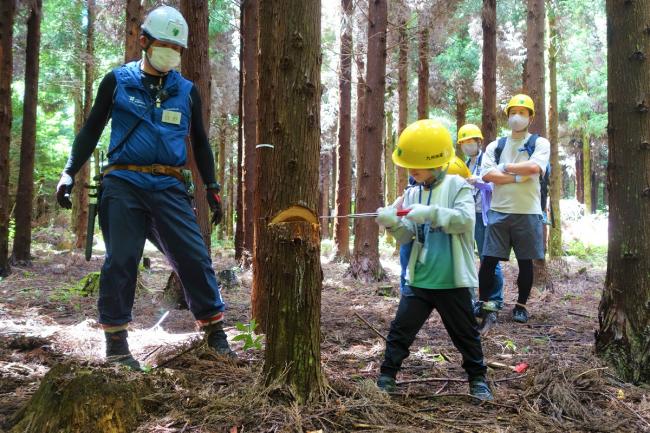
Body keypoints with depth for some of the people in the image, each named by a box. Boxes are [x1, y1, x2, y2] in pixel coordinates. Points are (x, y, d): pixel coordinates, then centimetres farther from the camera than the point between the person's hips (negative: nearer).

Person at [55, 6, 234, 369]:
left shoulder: (187, 91, 13)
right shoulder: (117, 81, 7)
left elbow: (200, 142, 20)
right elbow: (92, 130, 12)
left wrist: (213, 189, 14)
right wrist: (69, 173, 2)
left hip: (169, 188, 2)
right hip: (124, 184, -1)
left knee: (195, 258, -4)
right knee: (120, 262, -3)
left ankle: (215, 330, 7)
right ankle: (116, 341, 9)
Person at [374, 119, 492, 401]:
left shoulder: (457, 186, -7)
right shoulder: (412, 194, 5)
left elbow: (465, 219, -22)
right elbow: (407, 236, 1)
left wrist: (430, 213, -31)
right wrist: (393, 223, -20)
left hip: (453, 280, -3)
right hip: (419, 279, 4)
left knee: (466, 334, 12)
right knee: (400, 329, 4)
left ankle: (477, 378, 30)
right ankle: (387, 376, 17)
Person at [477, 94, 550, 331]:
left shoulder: (539, 143, 4)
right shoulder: (495, 146, 11)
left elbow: (535, 167, -16)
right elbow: (487, 175, -4)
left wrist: (505, 167, -5)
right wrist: (519, 177, -12)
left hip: (528, 212, -1)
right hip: (498, 211, 2)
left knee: (525, 261, 7)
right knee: (488, 260, -3)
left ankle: (521, 305, 22)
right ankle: (486, 307, 5)